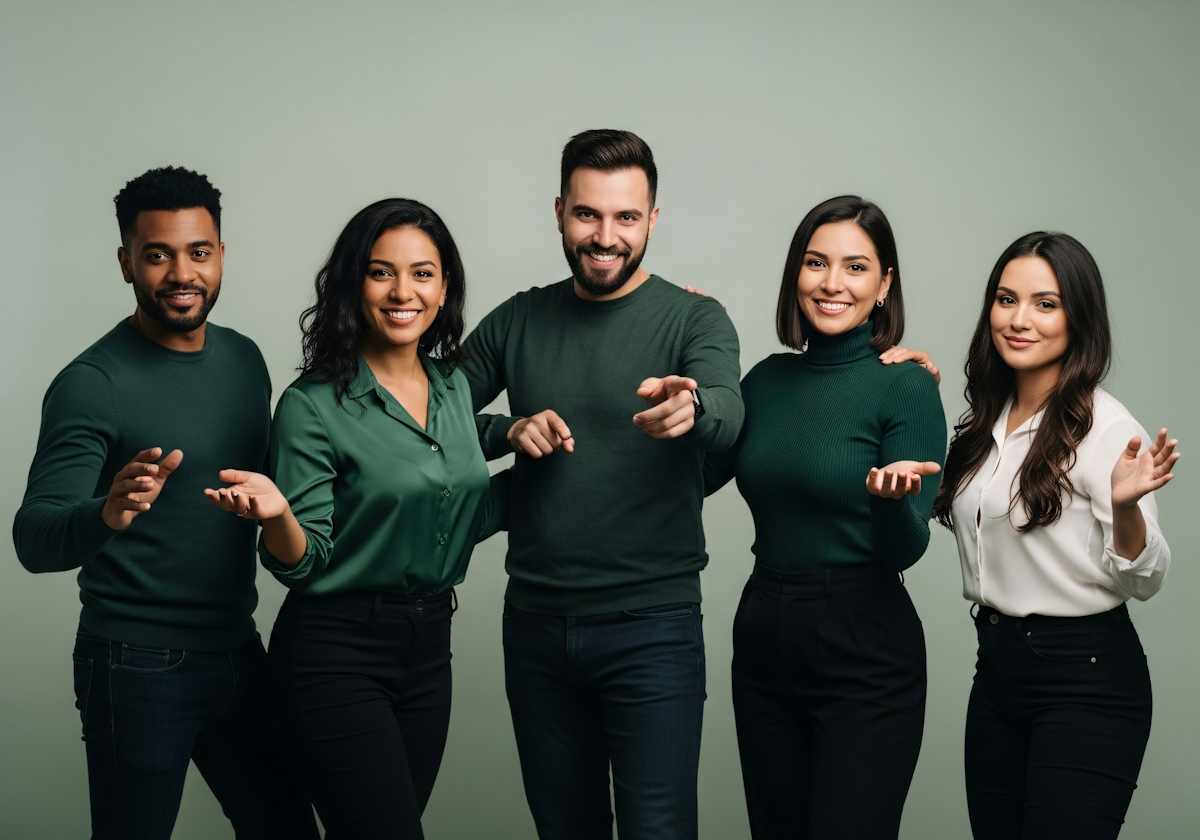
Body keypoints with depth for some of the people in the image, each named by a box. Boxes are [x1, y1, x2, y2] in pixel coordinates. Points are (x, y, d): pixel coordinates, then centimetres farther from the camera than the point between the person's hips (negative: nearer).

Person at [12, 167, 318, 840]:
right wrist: (107, 514, -42)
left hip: (239, 652, 7)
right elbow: (34, 540, -24)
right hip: (140, 668, -6)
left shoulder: (245, 358, 7)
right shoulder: (92, 383, -14)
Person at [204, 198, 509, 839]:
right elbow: (302, 563, -11)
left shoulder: (454, 386, 7)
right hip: (336, 652, -6)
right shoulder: (315, 405, -12)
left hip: (427, 646, 6)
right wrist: (276, 515, -31)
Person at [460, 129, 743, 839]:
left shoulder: (694, 319, -4)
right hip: (536, 622, 4)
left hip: (652, 627, -4)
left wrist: (689, 407, -47)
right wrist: (508, 431, -9)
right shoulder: (518, 321, 7)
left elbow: (727, 413, -24)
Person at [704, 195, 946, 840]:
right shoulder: (768, 379, 8)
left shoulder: (905, 385, -8)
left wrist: (892, 495, -32)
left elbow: (906, 549, -9)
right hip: (762, 640, 6)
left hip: (865, 660, -5)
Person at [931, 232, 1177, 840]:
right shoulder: (987, 420, 8)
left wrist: (1125, 506, -33)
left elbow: (1144, 580, -13)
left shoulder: (1104, 426, -13)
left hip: (1087, 681, -7)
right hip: (996, 669, 7)